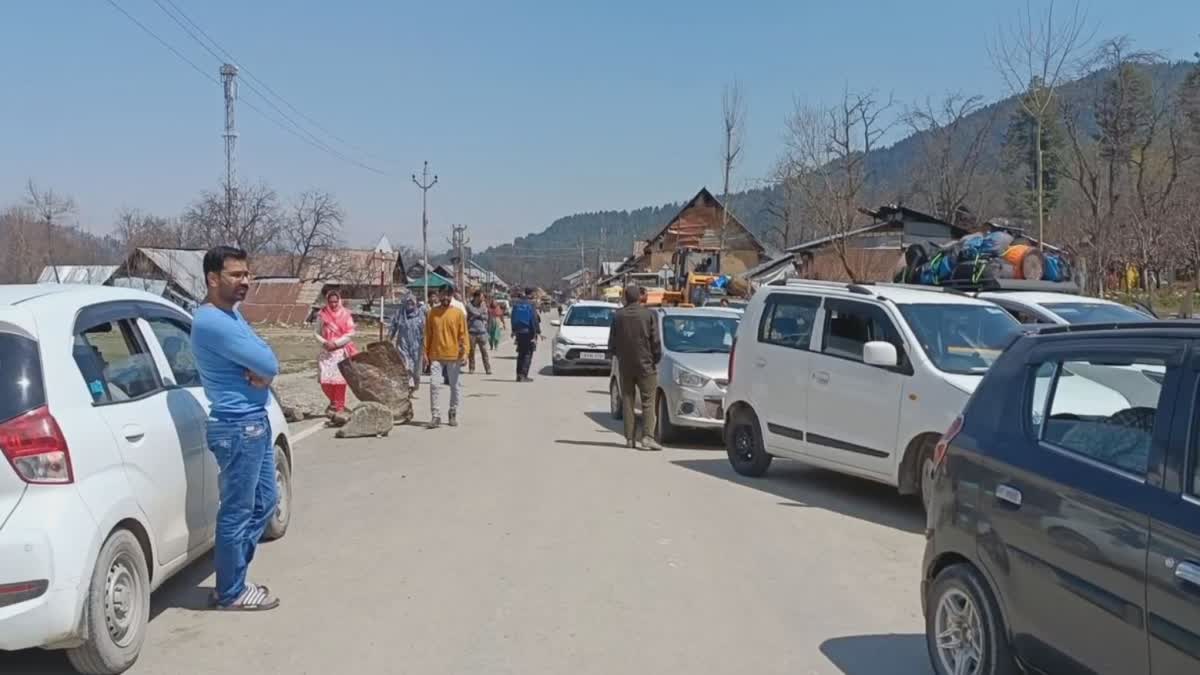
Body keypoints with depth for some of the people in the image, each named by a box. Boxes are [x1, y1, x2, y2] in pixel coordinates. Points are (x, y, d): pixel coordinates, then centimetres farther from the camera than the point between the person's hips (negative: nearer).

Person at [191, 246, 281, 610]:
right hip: (238, 426, -11)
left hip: (255, 422, 11)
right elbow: (269, 363, -22)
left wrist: (259, 371, -13)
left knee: (265, 501, 18)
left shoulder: (231, 314, 13)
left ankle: (233, 577, 28)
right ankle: (231, 592, 12)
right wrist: (262, 370, -1)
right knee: (238, 511, 0)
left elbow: (264, 358, 8)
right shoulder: (213, 322, -21)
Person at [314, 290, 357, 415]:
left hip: (341, 351, -2)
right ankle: (334, 401, 24)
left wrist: (335, 343, -14)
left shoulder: (345, 314, -3)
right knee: (325, 380, -1)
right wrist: (324, 342, -12)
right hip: (326, 352, 2)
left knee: (339, 379, -2)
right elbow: (316, 332, 6)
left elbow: (350, 334, -6)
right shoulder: (322, 315, 1)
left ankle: (338, 405, 12)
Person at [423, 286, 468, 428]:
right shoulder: (432, 312, 5)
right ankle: (436, 416, -2)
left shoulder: (458, 313, 0)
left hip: (453, 356, -1)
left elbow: (463, 334, -1)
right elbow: (428, 334, 7)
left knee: (455, 386, 7)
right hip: (436, 356, 1)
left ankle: (453, 414, 21)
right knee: (434, 385, -6)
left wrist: (464, 352, -11)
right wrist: (426, 353, 3)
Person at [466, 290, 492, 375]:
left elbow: (485, 316, 11)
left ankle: (488, 369, -1)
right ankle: (472, 368, 13)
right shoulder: (469, 305, 1)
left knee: (484, 351, -3)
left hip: (482, 332, 2)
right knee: (472, 351, 4)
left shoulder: (483, 305, 11)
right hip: (472, 332, -2)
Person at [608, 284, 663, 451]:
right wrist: (657, 358, 9)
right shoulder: (648, 314, -7)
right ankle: (647, 436, -13)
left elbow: (612, 343, 5)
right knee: (648, 401, -1)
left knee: (627, 401, 9)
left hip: (625, 365, 3)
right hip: (645, 364, -2)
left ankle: (630, 438, 7)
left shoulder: (618, 315, 0)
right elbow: (655, 341, -6)